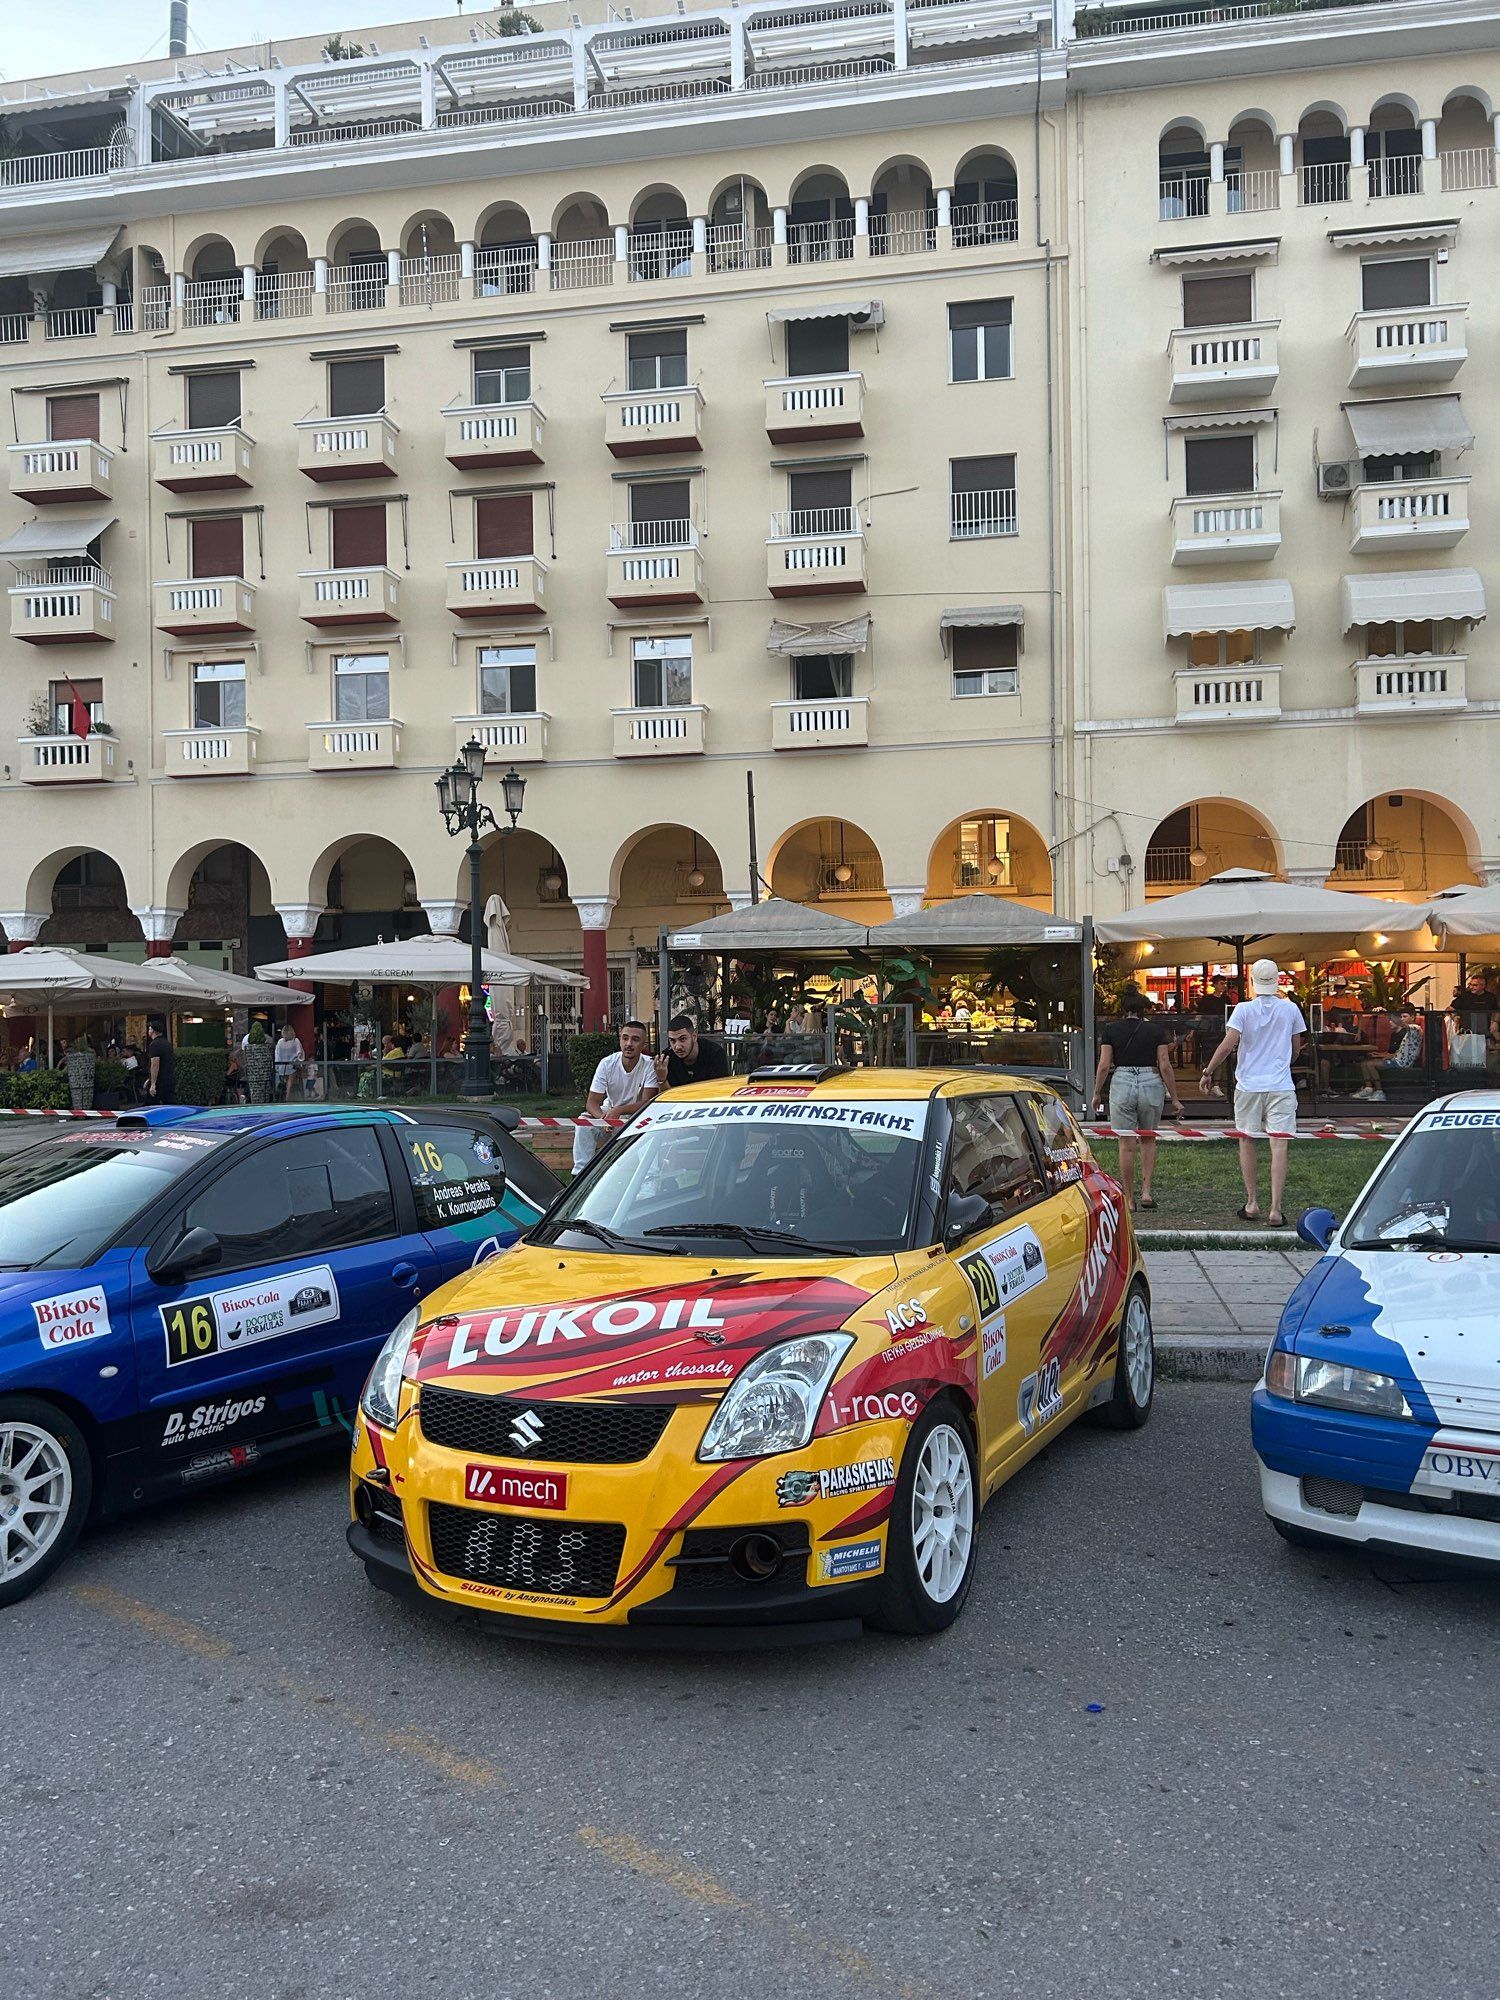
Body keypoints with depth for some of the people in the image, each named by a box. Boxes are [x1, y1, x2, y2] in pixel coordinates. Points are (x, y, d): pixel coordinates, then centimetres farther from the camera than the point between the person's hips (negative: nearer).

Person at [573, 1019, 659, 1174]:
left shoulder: (650, 1066, -18)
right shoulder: (607, 1064, -13)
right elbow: (592, 1102, -15)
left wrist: (618, 1111, -38)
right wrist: (603, 1118, -38)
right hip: (609, 1111, 2)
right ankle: (581, 1172, -21)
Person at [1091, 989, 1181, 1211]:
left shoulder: (1111, 1030, 2)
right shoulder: (1156, 1030, 2)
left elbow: (1104, 1065, -2)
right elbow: (1165, 1066, 0)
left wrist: (1097, 1093, 9)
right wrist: (1174, 1098, 5)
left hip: (1121, 1084, -1)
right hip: (1151, 1084, 1)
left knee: (1127, 1144, 4)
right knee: (1148, 1141, 17)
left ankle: (1129, 1199, 7)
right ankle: (1146, 1192, 8)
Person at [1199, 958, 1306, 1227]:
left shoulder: (1244, 1009, -3)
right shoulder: (1290, 1009, 4)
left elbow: (1228, 1044, -12)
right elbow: (1296, 1048, 13)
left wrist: (1208, 1071, -2)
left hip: (1248, 1085, 0)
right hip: (1281, 1085, 0)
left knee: (1246, 1141, 14)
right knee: (1279, 1145, -5)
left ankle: (1251, 1203, 15)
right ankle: (1276, 1209, -11)